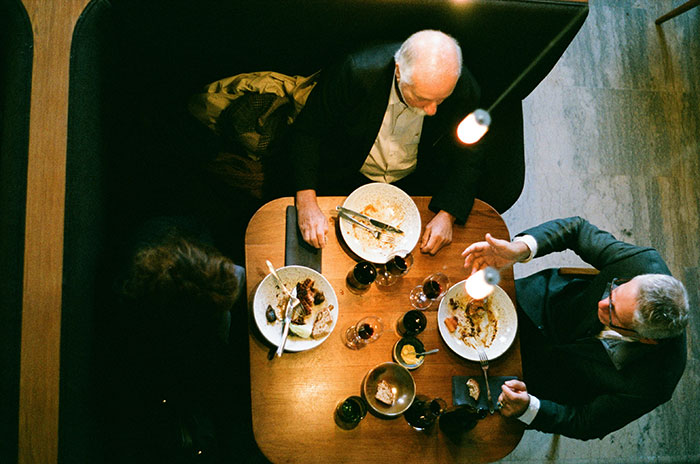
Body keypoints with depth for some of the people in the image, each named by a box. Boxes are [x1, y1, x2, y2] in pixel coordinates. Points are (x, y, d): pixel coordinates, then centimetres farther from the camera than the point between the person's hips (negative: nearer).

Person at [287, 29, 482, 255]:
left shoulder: (464, 89, -23)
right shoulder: (356, 73, -30)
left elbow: (466, 158, -8)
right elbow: (307, 132, -19)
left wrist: (446, 216, -23)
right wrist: (307, 205, -28)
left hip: (415, 182, 2)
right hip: (347, 178, -1)